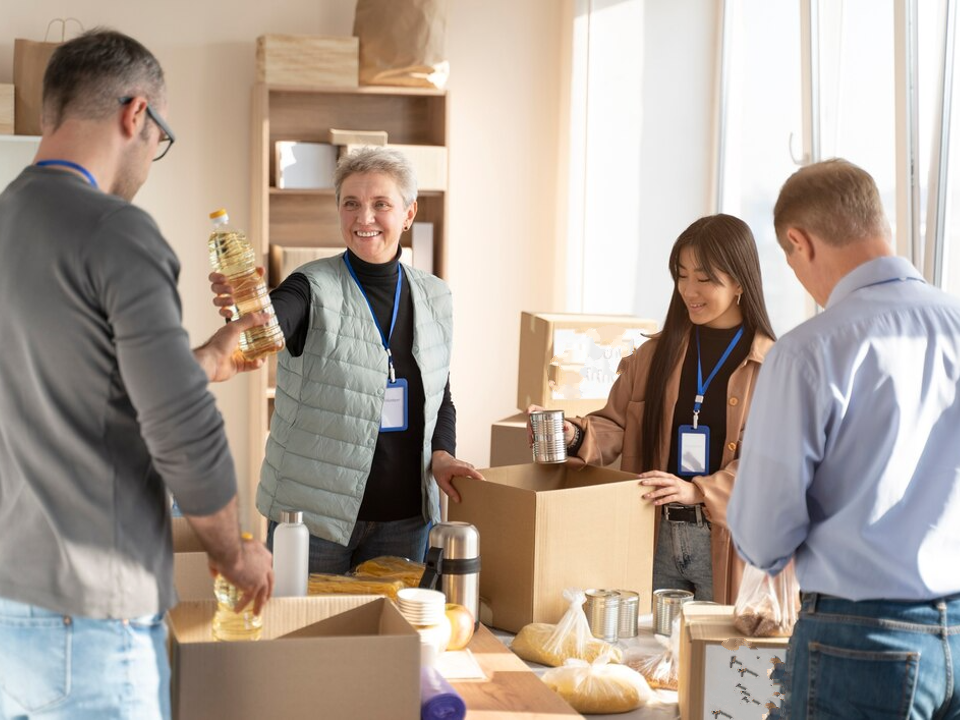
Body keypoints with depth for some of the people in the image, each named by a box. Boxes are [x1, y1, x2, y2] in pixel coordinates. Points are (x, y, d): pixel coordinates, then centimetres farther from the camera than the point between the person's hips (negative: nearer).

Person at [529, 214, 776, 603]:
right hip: (654, 537, 3)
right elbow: (616, 425, 9)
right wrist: (577, 435, -13)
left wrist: (698, 490, -22)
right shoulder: (655, 354, 10)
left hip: (725, 545, -3)